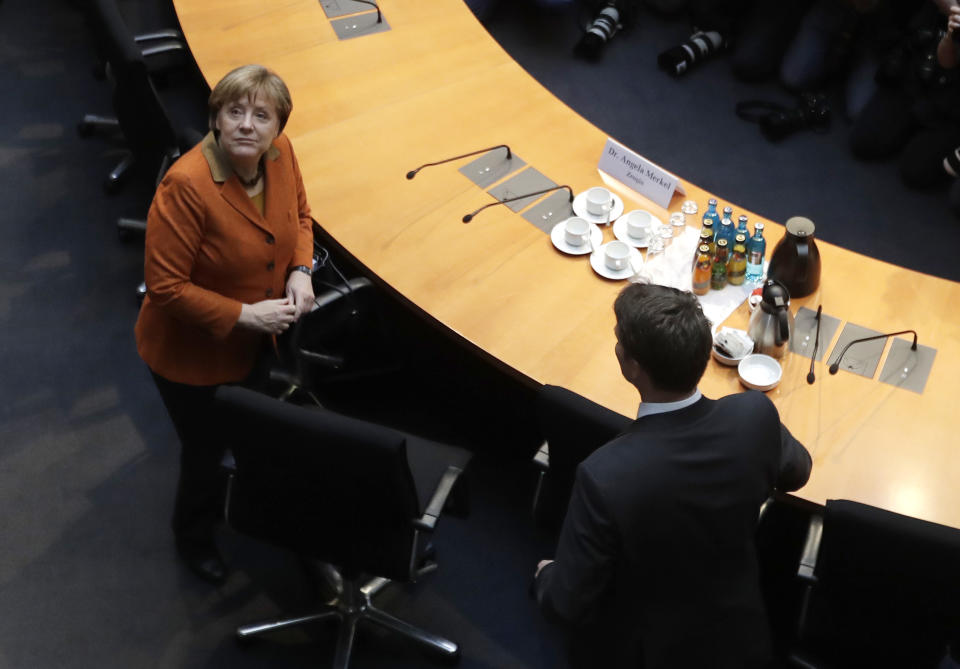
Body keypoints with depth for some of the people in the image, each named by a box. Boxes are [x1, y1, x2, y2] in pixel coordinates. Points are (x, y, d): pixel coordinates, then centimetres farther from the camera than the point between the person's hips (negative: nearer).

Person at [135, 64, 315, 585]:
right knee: (207, 452, 17)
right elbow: (165, 285, -28)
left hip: (258, 344, 6)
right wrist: (244, 315, -29)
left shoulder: (280, 153, -14)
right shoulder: (185, 186, -34)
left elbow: (300, 213, 6)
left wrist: (300, 272, -12)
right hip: (193, 356, -6)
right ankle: (194, 539, 49)